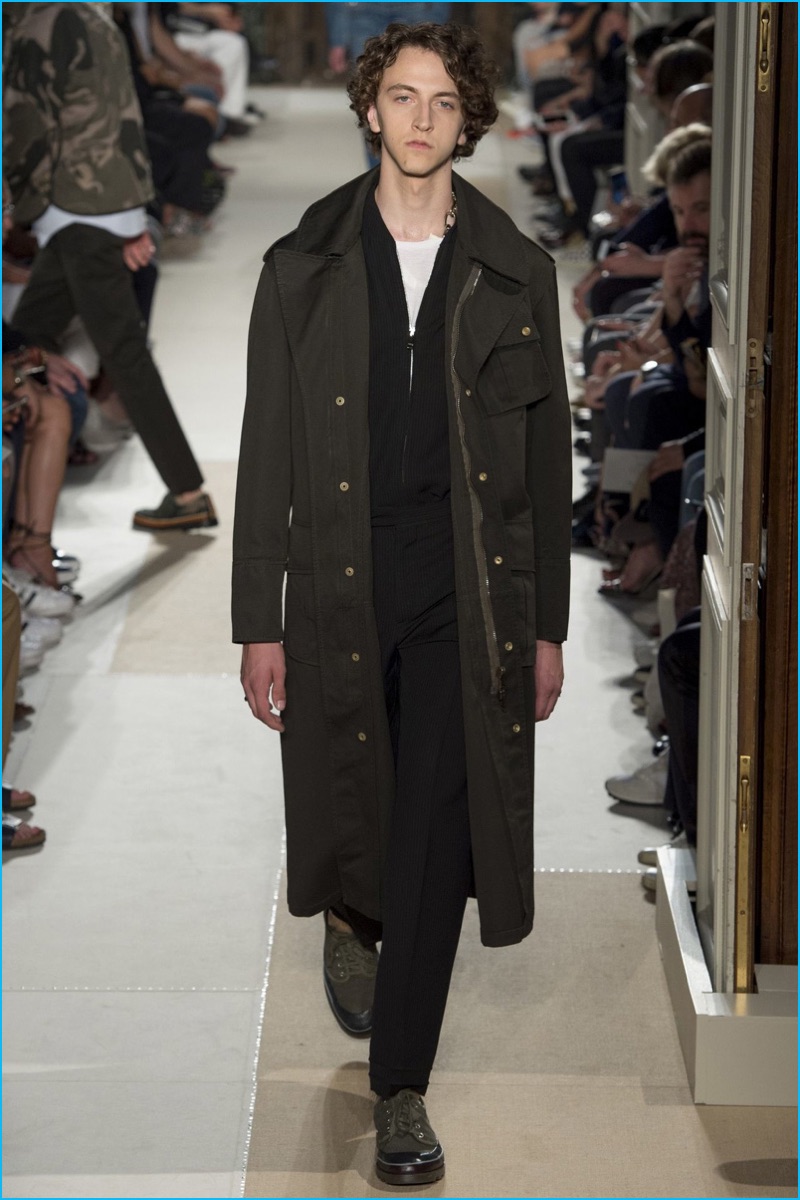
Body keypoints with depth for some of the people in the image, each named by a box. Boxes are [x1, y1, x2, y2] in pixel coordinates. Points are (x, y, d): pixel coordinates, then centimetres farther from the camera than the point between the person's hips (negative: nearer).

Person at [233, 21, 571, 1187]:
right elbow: (266, 451, 2)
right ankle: (353, 918, 49)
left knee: (437, 830, -5)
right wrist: (258, 623, -2)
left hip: (466, 592, 0)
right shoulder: (306, 266, 3)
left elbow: (548, 452, 7)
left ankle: (401, 1085, 5)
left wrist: (548, 622, 5)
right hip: (340, 586, 1)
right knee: (346, 811, 12)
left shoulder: (514, 270, 5)